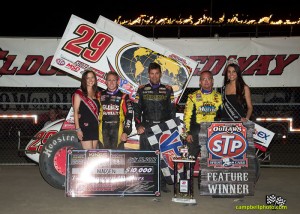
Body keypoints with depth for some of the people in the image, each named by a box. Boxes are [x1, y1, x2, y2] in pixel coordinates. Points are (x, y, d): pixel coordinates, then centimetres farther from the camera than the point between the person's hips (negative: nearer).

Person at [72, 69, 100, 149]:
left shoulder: (96, 94, 15)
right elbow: (76, 112, -7)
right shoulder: (79, 93, -3)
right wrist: (77, 129, -13)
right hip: (85, 127, -6)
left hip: (95, 127, 6)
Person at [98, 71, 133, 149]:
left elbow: (129, 115, -2)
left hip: (118, 131, -2)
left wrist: (126, 132, -8)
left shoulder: (123, 96, 1)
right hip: (103, 131, 3)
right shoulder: (100, 96, 11)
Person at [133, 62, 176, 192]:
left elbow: (172, 110, 8)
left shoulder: (167, 90, 10)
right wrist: (138, 125, -3)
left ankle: (162, 183, 10)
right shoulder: (142, 90, 10)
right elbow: (137, 109, 8)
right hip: (146, 128, 0)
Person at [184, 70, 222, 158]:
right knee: (193, 157, 1)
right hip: (197, 130, -1)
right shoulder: (193, 96, 5)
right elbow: (187, 115, 2)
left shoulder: (218, 97, 11)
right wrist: (188, 132, -5)